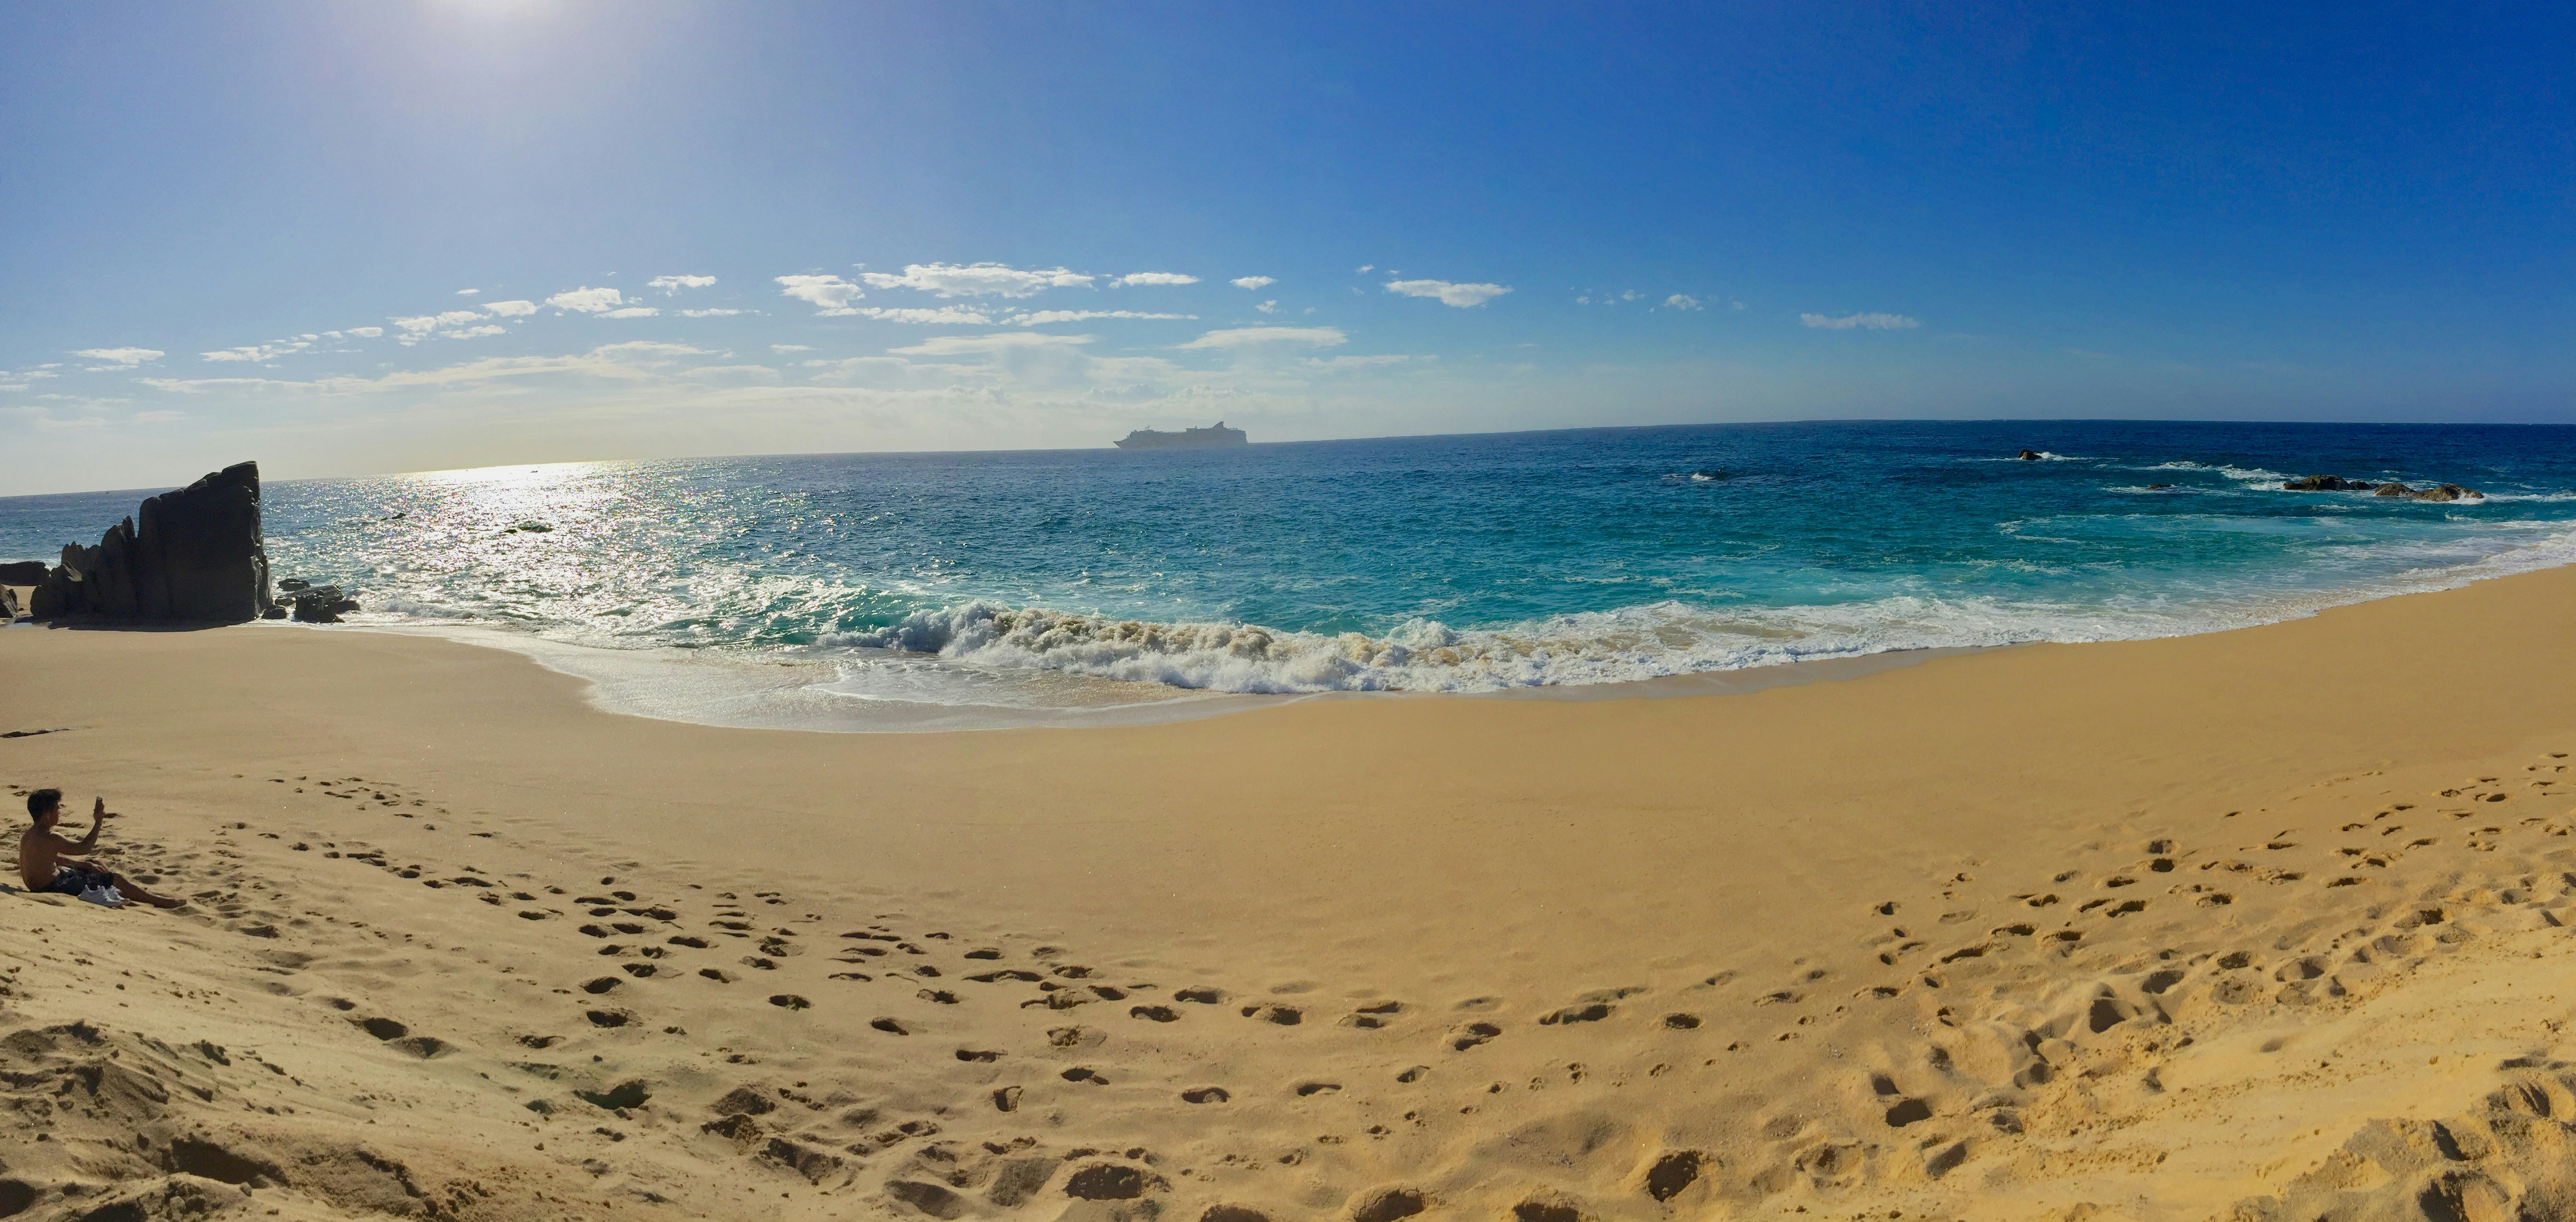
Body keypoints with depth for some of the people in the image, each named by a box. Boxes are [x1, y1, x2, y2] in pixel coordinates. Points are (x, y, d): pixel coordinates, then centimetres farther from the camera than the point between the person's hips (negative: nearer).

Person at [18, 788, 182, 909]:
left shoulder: (30, 835, 8)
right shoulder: (50, 838, -25)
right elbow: (84, 847, -21)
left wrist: (84, 865, 11)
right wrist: (98, 822, -16)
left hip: (39, 885, 11)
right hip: (54, 887, -11)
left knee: (97, 867, 24)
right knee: (114, 878, -6)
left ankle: (140, 893, 30)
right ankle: (157, 901, 3)